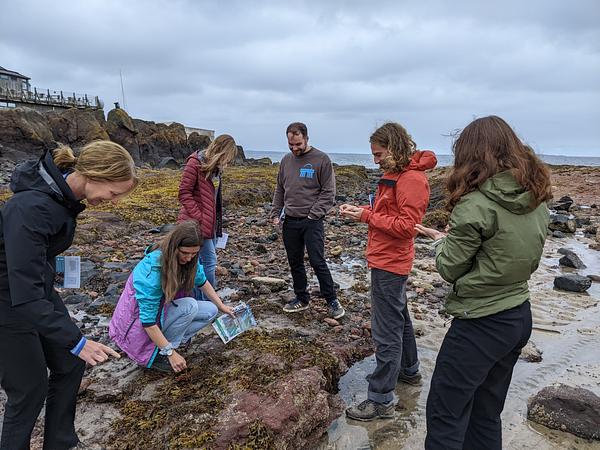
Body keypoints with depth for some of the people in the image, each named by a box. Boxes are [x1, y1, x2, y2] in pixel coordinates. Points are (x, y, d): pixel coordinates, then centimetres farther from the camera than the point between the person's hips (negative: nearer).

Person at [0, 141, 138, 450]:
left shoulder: (65, 194, -6)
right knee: (30, 388, 6)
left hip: (39, 293, 8)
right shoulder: (32, 207, -33)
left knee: (69, 366, 14)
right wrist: (77, 342, -31)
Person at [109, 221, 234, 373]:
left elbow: (202, 282, 8)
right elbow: (148, 321, -31)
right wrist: (170, 352, -28)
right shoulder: (151, 269, -34)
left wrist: (221, 306, 11)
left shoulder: (189, 260, -13)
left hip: (165, 308, 7)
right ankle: (158, 355, -15)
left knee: (211, 311, -4)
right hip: (141, 322, -7)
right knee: (190, 305, -28)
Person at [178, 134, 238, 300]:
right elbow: (184, 193, -14)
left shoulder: (216, 167, 13)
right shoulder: (195, 163, -11)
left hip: (211, 223, 8)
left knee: (205, 262, 12)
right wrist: (199, 217, -18)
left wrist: (217, 223, 14)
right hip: (197, 223, -8)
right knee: (209, 262, -7)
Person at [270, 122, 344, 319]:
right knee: (295, 263, 12)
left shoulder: (321, 159, -6)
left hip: (312, 222, -5)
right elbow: (279, 190, 17)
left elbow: (329, 192, -8)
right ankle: (301, 299, 28)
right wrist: (275, 213, 8)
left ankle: (332, 300, 11)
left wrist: (314, 214, -14)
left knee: (317, 262, -5)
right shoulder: (286, 160, 10)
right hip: (289, 222, 6)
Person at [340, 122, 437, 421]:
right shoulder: (395, 175, 13)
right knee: (398, 318, 24)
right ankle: (409, 371, 43)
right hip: (388, 261, 11)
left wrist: (367, 216, -19)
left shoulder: (411, 179, -18)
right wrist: (362, 211, -2)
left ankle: (381, 401, 7)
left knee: (386, 333, -4)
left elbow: (407, 226, -22)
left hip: (389, 264, -11)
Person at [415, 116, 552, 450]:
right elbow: (528, 259, 12)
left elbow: (450, 269, -13)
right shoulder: (537, 199, 3)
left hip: (481, 324, -8)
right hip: (520, 317, 8)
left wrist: (441, 240, 8)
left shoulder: (476, 205, -21)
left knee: (446, 415, 8)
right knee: (486, 414, 22)